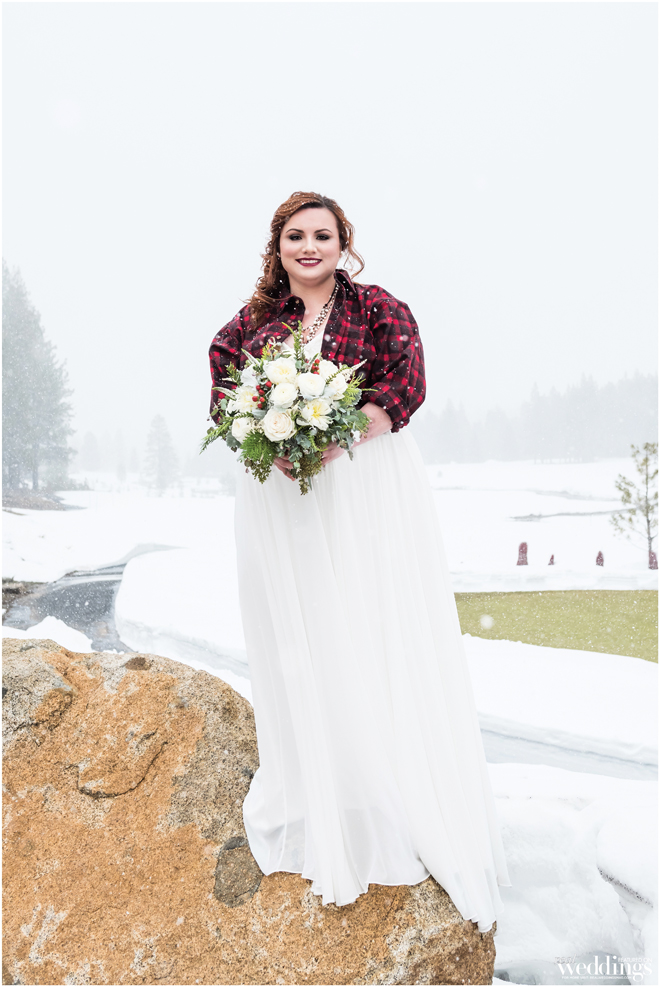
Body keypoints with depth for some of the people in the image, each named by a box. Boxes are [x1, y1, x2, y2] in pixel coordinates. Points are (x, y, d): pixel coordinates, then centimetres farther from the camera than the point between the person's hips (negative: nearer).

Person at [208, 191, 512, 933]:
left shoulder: (378, 309, 2)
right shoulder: (253, 321, 10)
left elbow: (406, 387, -11)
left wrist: (330, 442, -22)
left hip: (367, 490, -2)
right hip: (277, 498, 3)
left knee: (377, 644, -2)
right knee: (298, 650, 7)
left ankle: (410, 817, 12)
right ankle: (316, 815, 21)